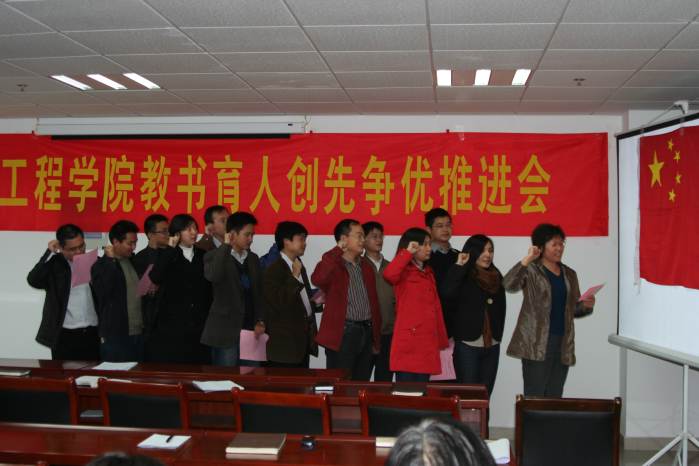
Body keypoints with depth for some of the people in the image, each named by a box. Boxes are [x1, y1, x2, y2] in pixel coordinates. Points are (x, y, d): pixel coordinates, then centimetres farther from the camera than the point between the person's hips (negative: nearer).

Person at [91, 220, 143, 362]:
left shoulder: (134, 261, 12)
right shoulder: (102, 265, -6)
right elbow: (103, 292, -24)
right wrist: (111, 260, -17)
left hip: (138, 334, 6)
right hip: (115, 336, -6)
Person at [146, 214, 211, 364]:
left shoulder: (203, 256, 11)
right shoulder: (167, 256, 3)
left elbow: (210, 287, 9)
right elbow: (155, 278, -17)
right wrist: (170, 249, -13)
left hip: (199, 327, 2)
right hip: (172, 326, -2)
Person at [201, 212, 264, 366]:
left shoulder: (253, 259, 13)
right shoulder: (214, 256, -4)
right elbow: (212, 276, -27)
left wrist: (259, 321, 3)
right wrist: (225, 245, -19)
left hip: (250, 329, 5)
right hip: (225, 330, -5)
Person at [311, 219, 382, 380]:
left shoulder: (366, 267, 15)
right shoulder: (334, 265, -5)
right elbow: (317, 279, -29)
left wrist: (376, 340, 14)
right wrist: (337, 250, -22)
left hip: (366, 332, 6)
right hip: (342, 333, -6)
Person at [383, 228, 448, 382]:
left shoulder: (428, 273, 19)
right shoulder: (403, 272, -3)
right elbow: (389, 274, -28)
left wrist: (442, 339, 16)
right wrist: (408, 252, -16)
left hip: (428, 339, 7)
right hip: (408, 339, -7)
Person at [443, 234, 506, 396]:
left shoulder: (496, 276, 12)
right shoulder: (463, 277, -6)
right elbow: (448, 292, -27)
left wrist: (498, 335, 13)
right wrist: (459, 266, -20)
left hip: (492, 345, 6)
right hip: (467, 345, -6)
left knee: (486, 395, 10)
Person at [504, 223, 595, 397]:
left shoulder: (569, 274, 16)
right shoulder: (531, 271, 0)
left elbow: (574, 309, 21)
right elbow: (509, 285, -19)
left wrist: (586, 306, 0)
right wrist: (527, 260, -26)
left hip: (563, 344, 5)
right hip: (537, 343, -5)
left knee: (555, 397, 8)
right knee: (535, 396, -6)